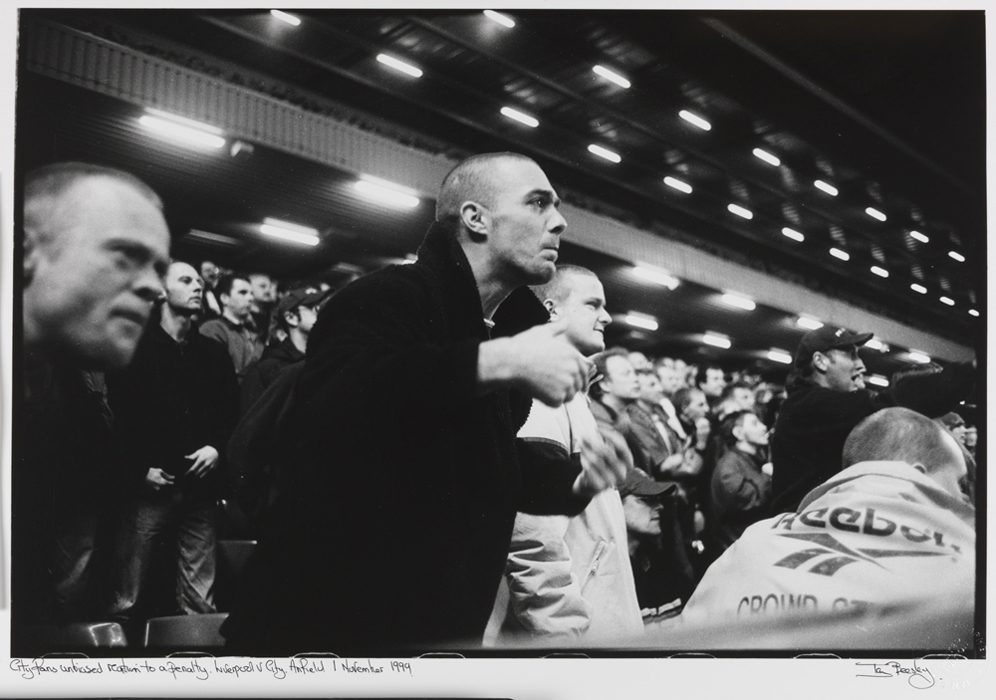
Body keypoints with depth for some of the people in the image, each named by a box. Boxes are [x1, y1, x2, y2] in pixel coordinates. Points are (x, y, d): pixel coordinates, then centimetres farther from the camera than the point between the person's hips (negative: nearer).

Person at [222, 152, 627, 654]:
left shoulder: (515, 325, 9)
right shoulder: (387, 298, -16)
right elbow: (315, 419, -37)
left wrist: (574, 483, 3)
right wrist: (493, 361, -40)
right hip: (328, 619, -8)